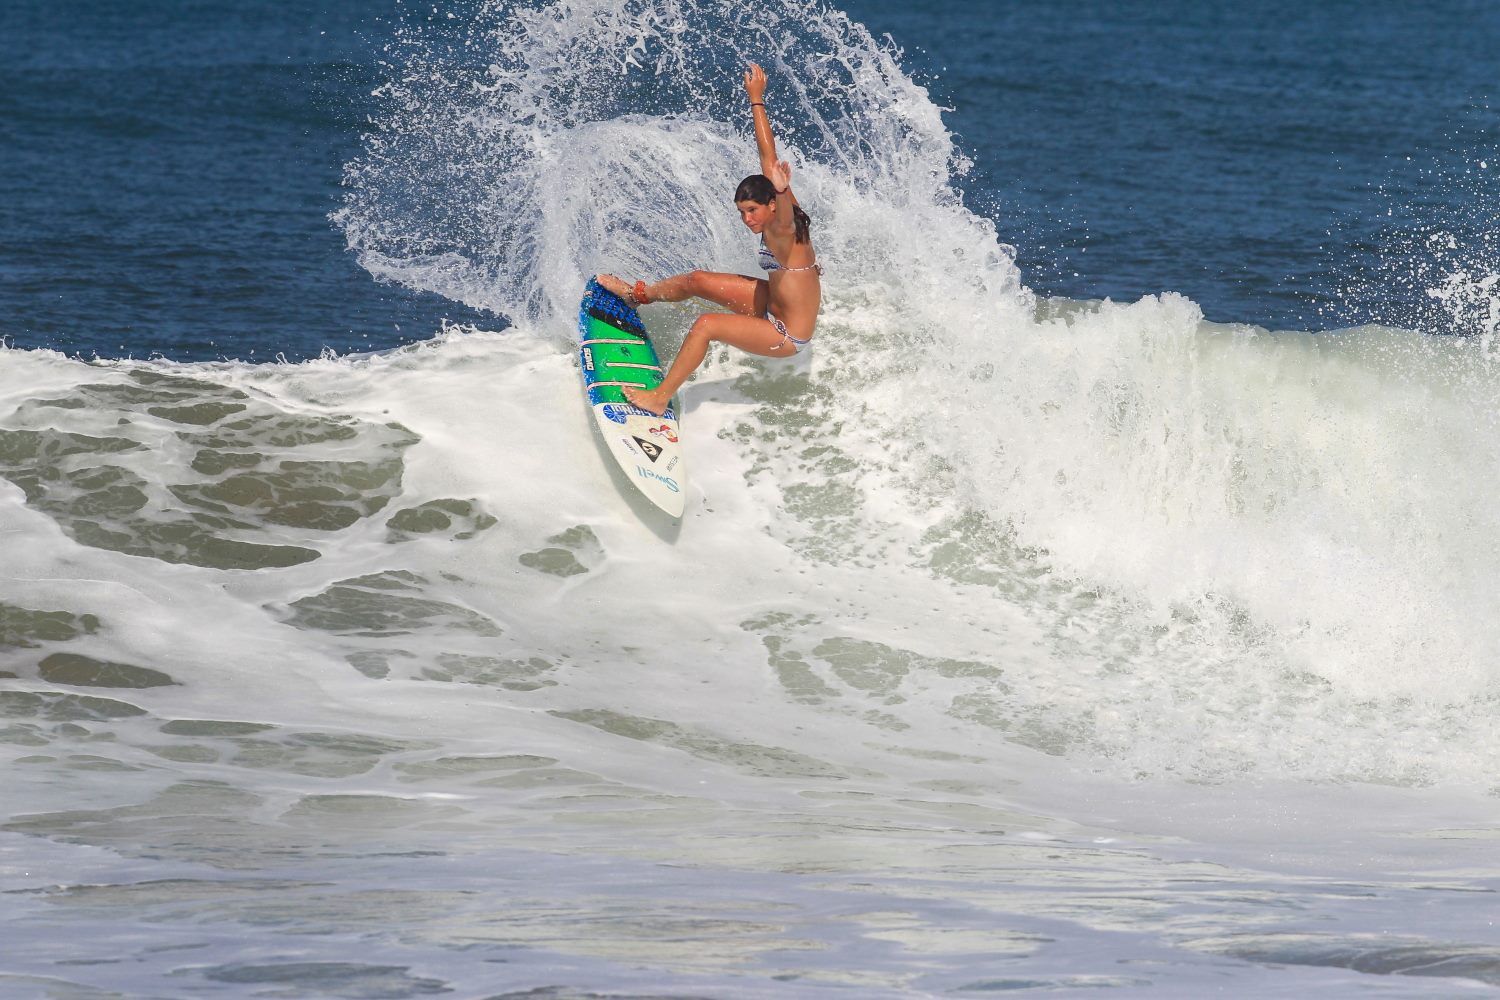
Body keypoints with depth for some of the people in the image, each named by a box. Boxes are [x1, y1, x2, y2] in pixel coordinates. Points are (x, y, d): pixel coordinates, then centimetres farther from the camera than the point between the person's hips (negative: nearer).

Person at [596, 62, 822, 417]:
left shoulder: (783, 233, -29)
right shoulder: (774, 224, -7)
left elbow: (785, 213, -57)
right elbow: (768, 153, -1)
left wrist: (782, 191, -79)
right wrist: (756, 100, 5)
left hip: (788, 335, -10)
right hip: (774, 304, 10)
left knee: (706, 325, -23)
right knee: (698, 281, 15)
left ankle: (660, 398, -12)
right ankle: (638, 294, 42)